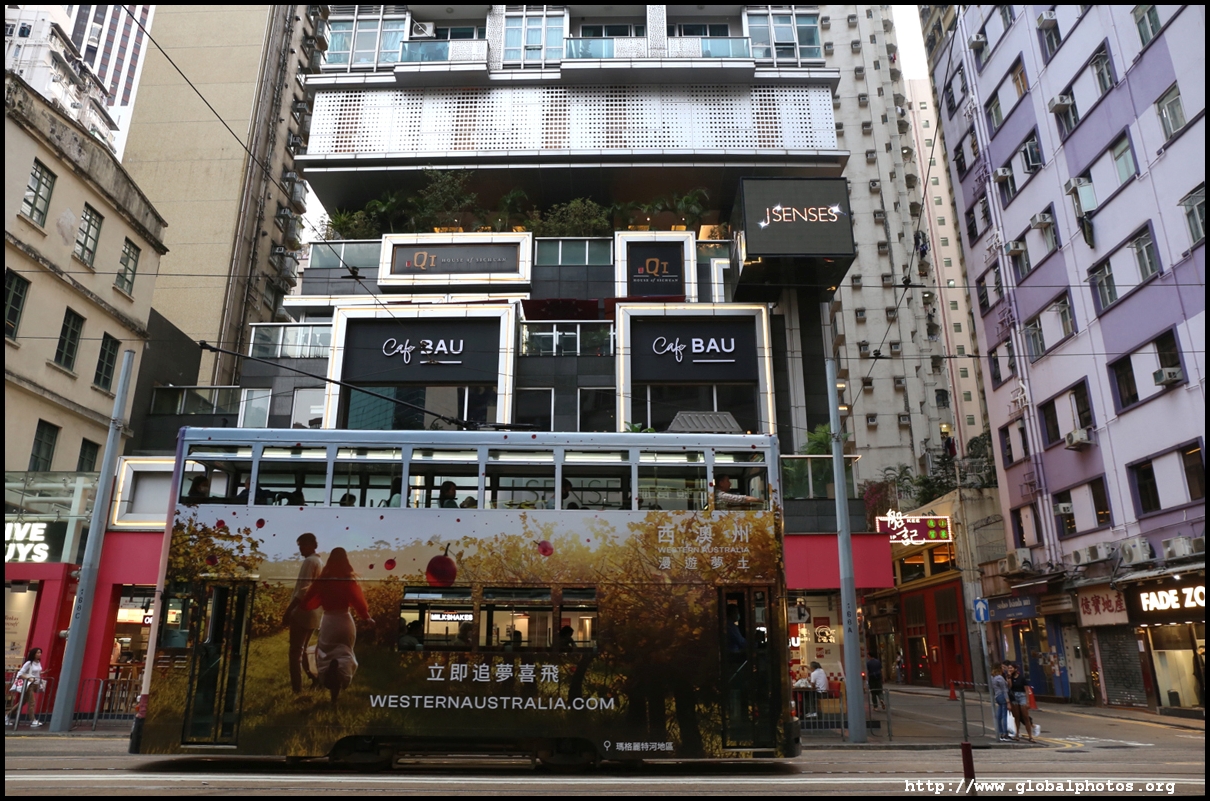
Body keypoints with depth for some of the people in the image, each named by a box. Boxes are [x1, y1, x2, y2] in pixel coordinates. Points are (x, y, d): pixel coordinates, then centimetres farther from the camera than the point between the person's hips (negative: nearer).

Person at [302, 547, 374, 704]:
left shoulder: (323, 579, -3)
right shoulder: (349, 579, -8)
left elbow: (307, 602, 2)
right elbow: (358, 600, -9)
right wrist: (366, 617, 5)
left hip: (328, 621, 1)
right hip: (345, 620, 0)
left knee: (325, 654, 12)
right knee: (344, 653, 14)